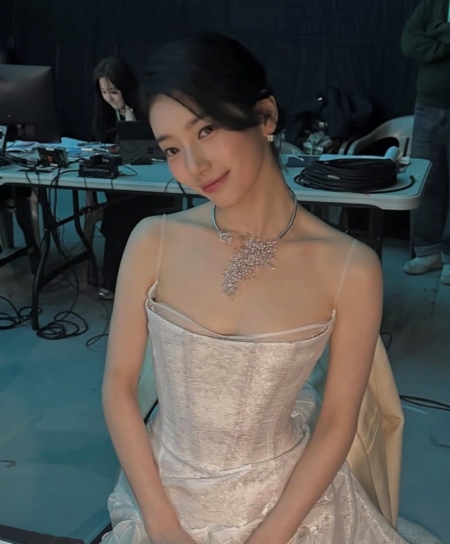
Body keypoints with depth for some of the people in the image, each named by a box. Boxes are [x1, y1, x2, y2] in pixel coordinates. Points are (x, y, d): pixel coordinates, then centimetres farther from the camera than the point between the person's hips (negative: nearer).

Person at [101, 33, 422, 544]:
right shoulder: (153, 243, -13)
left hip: (287, 500, -1)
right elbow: (119, 385, -7)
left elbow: (337, 424, -10)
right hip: (167, 493, 1)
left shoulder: (350, 269, -18)